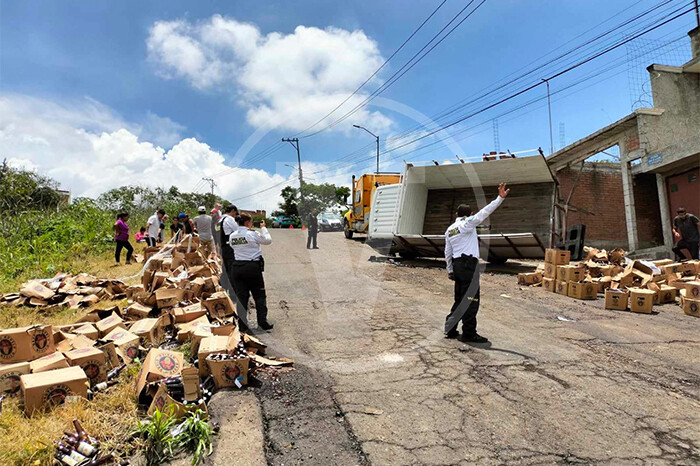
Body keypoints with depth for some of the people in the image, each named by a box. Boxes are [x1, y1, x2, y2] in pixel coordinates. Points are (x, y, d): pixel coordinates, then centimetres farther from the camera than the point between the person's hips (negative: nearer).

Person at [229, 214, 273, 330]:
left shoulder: (232, 236, 4)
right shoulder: (252, 234, -12)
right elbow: (268, 240, 0)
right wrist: (263, 228, 12)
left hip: (237, 267, 5)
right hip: (253, 267, -5)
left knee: (241, 296, 10)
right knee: (259, 295, 8)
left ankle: (241, 323, 13)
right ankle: (262, 322, 12)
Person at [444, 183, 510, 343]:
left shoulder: (449, 229, 16)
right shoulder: (467, 223, -5)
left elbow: (447, 253, 18)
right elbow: (484, 213, -17)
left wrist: (450, 270, 23)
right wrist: (500, 198, -20)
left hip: (456, 265, 8)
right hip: (469, 264, -8)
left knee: (460, 299, 14)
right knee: (471, 300, -5)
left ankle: (450, 329, 17)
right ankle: (469, 334, -3)